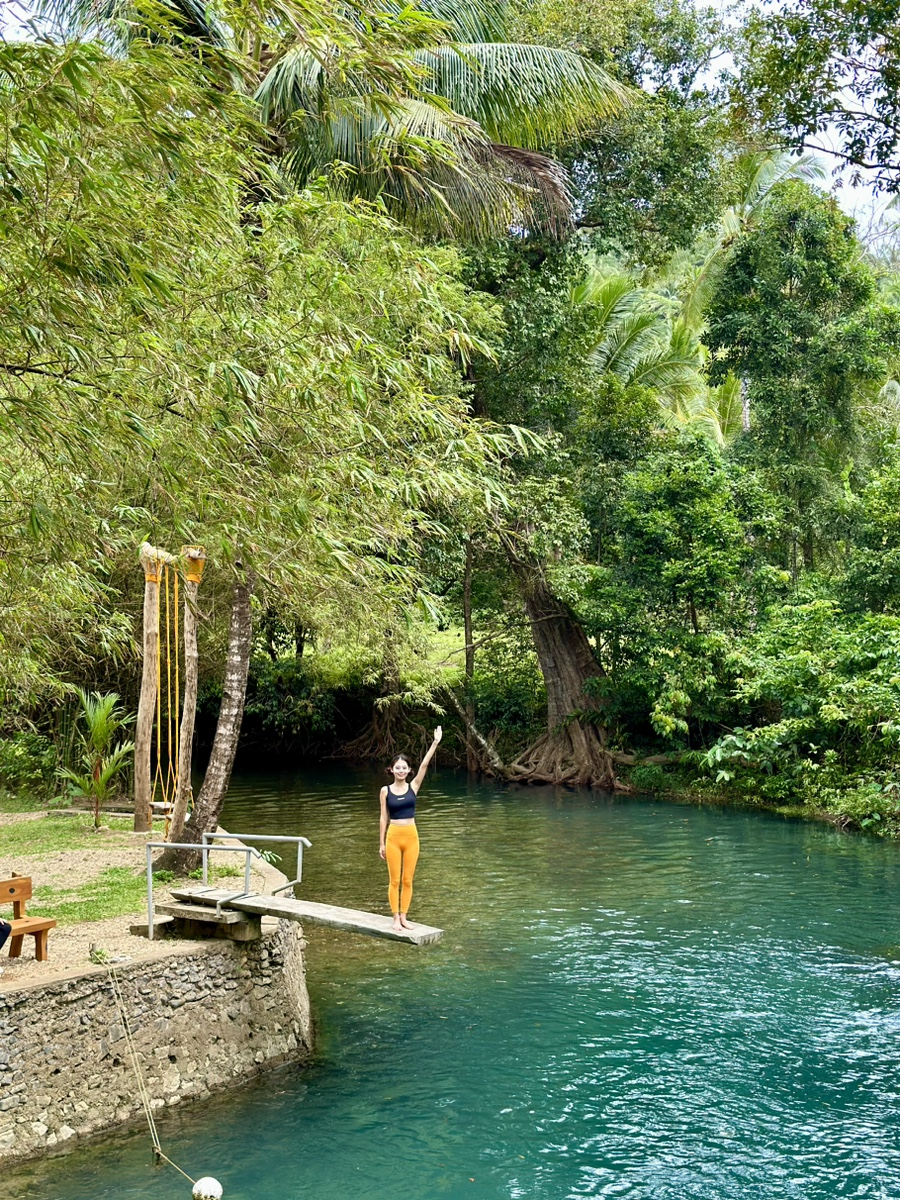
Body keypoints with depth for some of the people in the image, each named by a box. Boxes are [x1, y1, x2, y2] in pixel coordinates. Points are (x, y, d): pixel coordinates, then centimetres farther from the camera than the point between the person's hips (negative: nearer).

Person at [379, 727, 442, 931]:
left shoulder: (413, 787, 1)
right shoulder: (386, 790, 0)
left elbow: (424, 765, -7)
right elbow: (384, 817, 3)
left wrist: (435, 743, -14)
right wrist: (382, 843, 2)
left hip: (411, 837, 1)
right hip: (393, 837, -1)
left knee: (407, 880, 7)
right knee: (395, 880, 3)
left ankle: (403, 917, 16)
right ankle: (396, 918, 11)